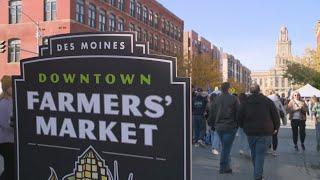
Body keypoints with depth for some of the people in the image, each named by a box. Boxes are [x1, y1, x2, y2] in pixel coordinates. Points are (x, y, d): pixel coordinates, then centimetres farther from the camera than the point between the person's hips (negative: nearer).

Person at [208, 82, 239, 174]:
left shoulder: (217, 99, 5)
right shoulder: (233, 98, -8)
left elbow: (212, 113, 8)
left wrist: (211, 124, 17)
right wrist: (238, 123, 3)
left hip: (219, 127, 5)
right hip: (230, 127, -5)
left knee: (225, 147, 17)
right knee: (226, 148, 1)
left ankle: (226, 166, 21)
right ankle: (223, 167, 4)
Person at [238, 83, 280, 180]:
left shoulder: (245, 103, 2)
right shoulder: (268, 101, -1)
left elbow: (239, 117, 1)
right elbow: (275, 115, 0)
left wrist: (244, 127, 16)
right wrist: (276, 127, 12)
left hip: (250, 132, 2)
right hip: (265, 132, -2)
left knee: (254, 153, 16)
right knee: (260, 154, -3)